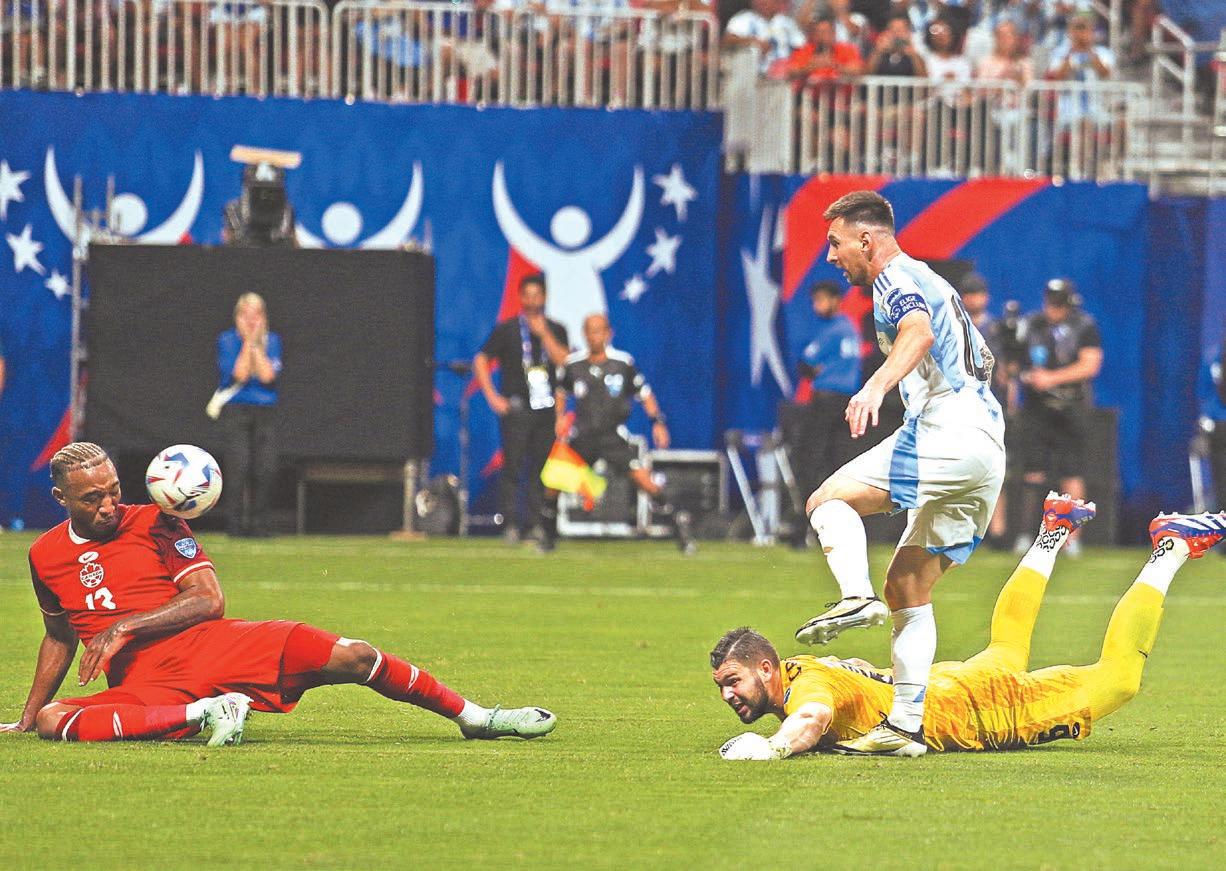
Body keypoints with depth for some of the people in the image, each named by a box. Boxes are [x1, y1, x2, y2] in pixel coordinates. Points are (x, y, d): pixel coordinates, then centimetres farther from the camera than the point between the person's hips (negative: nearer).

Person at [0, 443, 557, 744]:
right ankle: (205, 714, -32)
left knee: (352, 658, -16)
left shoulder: (153, 524, 5)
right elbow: (59, 638, 29)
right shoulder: (46, 556, 13)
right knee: (52, 720, -34)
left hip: (215, 646, -1)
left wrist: (123, 628, -13)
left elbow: (210, 601, -4)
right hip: (143, 687, 1)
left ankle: (473, 717, -1)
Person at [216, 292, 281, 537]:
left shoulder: (272, 341, 8)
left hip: (266, 413, 2)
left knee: (266, 469, -6)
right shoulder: (227, 340, 2)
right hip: (236, 409, -2)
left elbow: (268, 376, -6)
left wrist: (256, 345, -7)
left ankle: (259, 524, 3)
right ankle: (236, 523, -10)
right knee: (239, 467, -13)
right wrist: (247, 343, -9)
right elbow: (237, 375, -11)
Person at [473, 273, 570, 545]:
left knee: (541, 468, 4)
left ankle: (539, 523, 10)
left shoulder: (555, 330, 12)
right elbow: (480, 361, 4)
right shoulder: (507, 329, 5)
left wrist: (544, 334, -9)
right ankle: (510, 525, -9)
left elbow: (563, 360, -3)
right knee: (513, 468, -8)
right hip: (516, 408, -3)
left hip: (546, 410, 3)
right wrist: (493, 398, -4)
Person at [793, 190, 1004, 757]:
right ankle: (905, 726, 4)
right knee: (908, 588, 10)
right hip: (989, 448, 10)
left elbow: (919, 331, -25)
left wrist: (877, 385, -40)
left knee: (829, 500, -11)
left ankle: (857, 597, -34)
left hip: (947, 433, -10)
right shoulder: (932, 284, 29)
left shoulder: (897, 279, -2)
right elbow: (981, 358, 41)